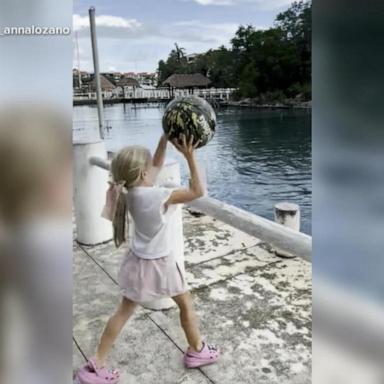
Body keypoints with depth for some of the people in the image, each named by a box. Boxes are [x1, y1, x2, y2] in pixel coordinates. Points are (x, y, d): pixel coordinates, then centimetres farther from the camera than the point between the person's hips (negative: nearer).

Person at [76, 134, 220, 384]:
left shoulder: (132, 191, -6)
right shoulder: (157, 196, -29)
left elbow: (157, 165, 7)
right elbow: (198, 192, -25)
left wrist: (166, 137, 0)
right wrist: (190, 157, -25)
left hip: (139, 260, 7)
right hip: (161, 263, -6)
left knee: (124, 311, 15)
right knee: (186, 305, 18)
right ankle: (197, 351, 38)